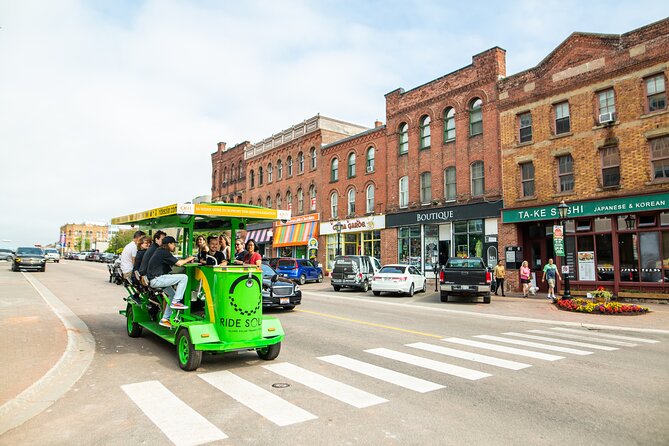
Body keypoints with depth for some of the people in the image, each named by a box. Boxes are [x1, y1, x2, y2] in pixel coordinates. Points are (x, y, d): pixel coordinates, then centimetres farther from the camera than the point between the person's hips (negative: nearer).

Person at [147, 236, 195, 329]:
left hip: (156, 280, 11)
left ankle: (165, 319, 18)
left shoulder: (160, 251, 19)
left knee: (172, 295, 16)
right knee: (184, 277, -16)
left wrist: (186, 260, 11)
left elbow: (175, 262, 20)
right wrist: (188, 259, 2)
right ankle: (176, 302, -12)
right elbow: (179, 263, -15)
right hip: (157, 280, -11)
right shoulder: (164, 253, -13)